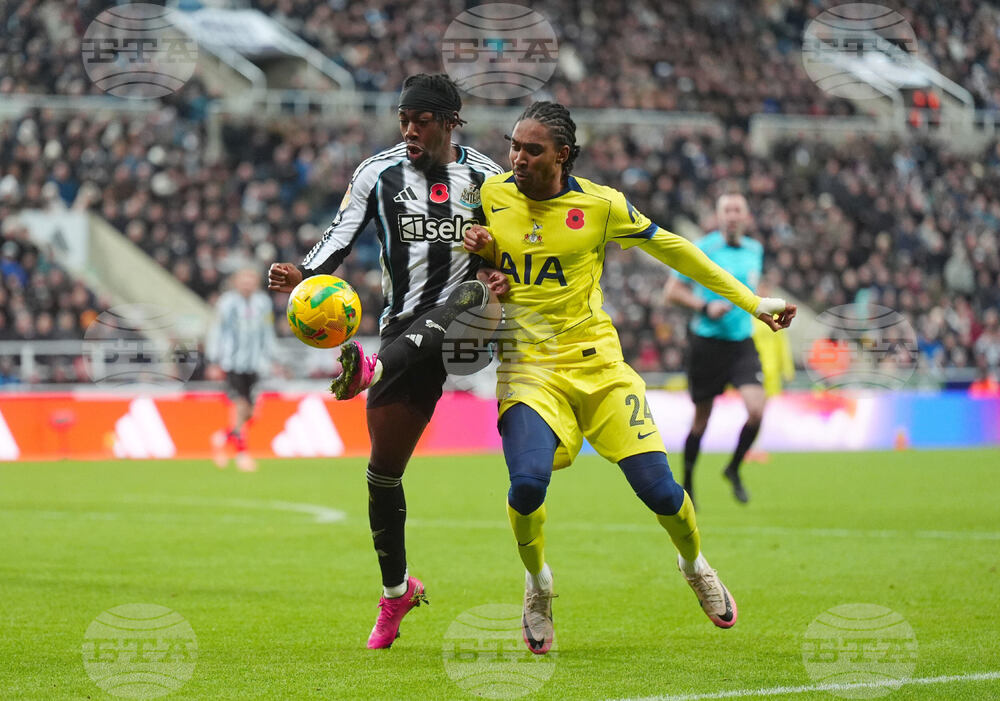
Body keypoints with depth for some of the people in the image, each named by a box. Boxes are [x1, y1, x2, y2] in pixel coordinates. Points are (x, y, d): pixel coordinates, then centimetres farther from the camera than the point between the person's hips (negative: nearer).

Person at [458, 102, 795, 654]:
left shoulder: (599, 205, -4)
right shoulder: (490, 196, 1)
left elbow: (672, 250, 7)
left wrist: (752, 303, 8)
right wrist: (479, 251, -7)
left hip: (597, 364, 0)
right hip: (527, 366, 0)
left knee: (658, 489, -6)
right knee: (528, 481, -26)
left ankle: (695, 565, 29)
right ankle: (537, 582, 6)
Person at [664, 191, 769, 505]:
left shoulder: (755, 250, 7)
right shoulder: (703, 250, -8)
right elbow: (672, 291, -7)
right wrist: (705, 307, -18)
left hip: (742, 343, 3)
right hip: (707, 342, -3)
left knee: (756, 410, -16)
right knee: (702, 418, 6)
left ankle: (734, 469, 9)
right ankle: (687, 481, 27)